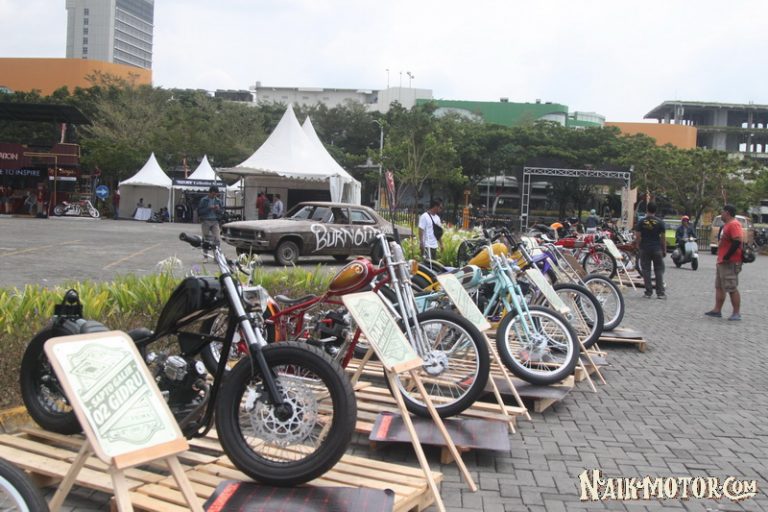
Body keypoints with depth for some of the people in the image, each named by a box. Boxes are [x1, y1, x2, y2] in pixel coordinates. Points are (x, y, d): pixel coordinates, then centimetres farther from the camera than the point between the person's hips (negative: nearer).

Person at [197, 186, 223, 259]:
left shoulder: (218, 201, 9)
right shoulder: (204, 200, 0)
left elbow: (222, 211, 14)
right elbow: (200, 211, -6)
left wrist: (218, 209, -8)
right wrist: (209, 208, -17)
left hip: (215, 222, 2)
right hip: (206, 221, -2)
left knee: (217, 239, -10)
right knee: (206, 239, 6)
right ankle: (205, 253, 18)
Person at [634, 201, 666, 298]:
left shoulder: (641, 222, -3)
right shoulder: (660, 222, -3)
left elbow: (638, 237, -3)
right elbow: (663, 237, -1)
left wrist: (637, 247, 11)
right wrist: (664, 249, 7)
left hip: (644, 249, 0)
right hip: (657, 249, 0)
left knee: (646, 270, 5)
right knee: (659, 270, 6)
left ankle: (648, 292, 5)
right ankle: (660, 293, 5)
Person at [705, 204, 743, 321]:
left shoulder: (734, 224, -16)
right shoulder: (727, 224, 16)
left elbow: (737, 241, -27)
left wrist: (727, 257, -23)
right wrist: (721, 257, 16)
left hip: (730, 263, -11)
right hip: (721, 262, 11)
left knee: (732, 289, -6)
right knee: (719, 287, 14)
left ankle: (737, 313, -1)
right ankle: (717, 310, 20)